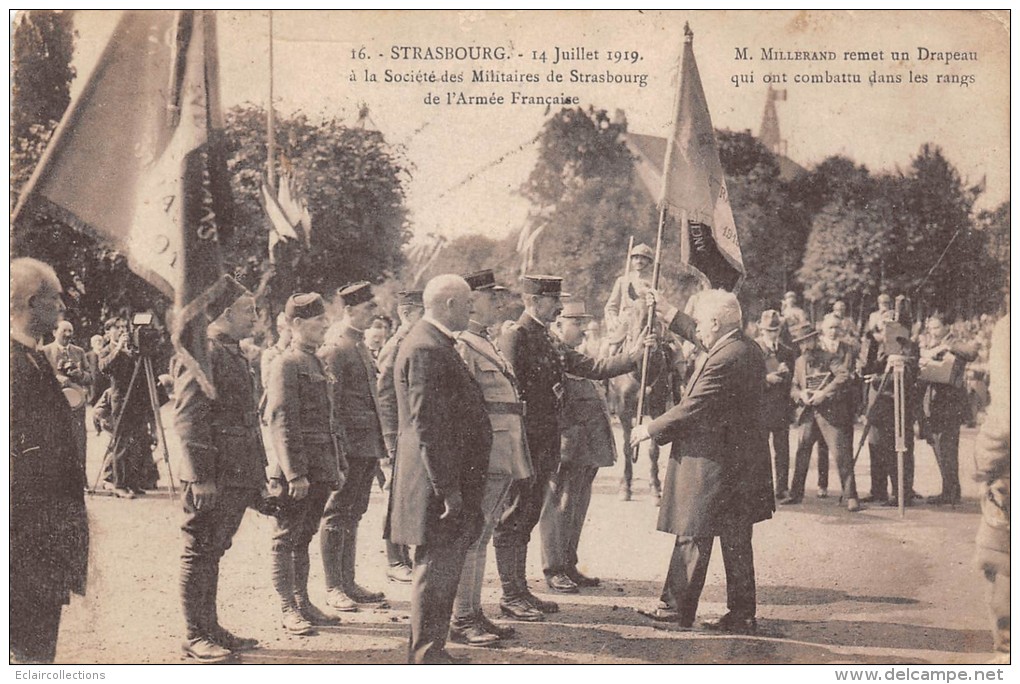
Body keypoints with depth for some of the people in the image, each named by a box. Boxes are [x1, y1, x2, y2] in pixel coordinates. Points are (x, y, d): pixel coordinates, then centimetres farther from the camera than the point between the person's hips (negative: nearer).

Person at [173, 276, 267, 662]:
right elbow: (187, 418, -18)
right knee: (200, 553, 2)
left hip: (237, 476, 9)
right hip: (213, 476, -9)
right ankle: (195, 636, 11)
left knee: (212, 553, 16)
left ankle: (210, 629, 25)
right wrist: (201, 477, -21)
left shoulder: (233, 353, 16)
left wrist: (257, 471, 19)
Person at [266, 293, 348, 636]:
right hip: (297, 472, -9)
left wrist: (338, 465, 19)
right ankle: (288, 609, 7)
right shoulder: (286, 365, -11)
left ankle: (303, 602, 23)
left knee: (304, 537, 15)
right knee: (287, 540, 1)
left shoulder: (317, 364, 17)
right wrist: (295, 474, -21)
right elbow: (282, 423, -17)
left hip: (319, 472, 9)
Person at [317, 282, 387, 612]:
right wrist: (338, 448, -18)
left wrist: (381, 444, 18)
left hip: (368, 446, 9)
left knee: (353, 515, 14)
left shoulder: (360, 346, 16)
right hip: (349, 445, -9)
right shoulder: (333, 348, -12)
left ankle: (348, 582, 22)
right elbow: (330, 403, -15)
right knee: (337, 516, 0)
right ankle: (333, 588, 8)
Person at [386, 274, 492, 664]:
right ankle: (425, 654, 7)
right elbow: (427, 425, -23)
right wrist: (448, 489, -22)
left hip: (452, 480, 11)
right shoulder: (426, 349, -17)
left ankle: (431, 649, 25)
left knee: (446, 569, 16)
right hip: (440, 484, -11)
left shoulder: (438, 345, 16)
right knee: (436, 570, -3)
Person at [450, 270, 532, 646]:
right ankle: (460, 621, 3)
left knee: (479, 539, 14)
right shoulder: (461, 346, -12)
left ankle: (474, 614, 22)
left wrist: (516, 459, 22)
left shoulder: (489, 345, 19)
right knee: (471, 539, -4)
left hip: (501, 460, 10)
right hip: (481, 458, -10)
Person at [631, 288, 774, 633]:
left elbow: (690, 411, -19)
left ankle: (678, 607, 14)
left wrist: (649, 430, -6)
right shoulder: (750, 349, 7)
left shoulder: (722, 361, -22)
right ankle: (742, 614, 17)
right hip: (743, 462, 9)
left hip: (711, 463, -9)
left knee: (693, 537, 3)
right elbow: (705, 340, 25)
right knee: (737, 541, 12)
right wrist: (667, 312, 28)